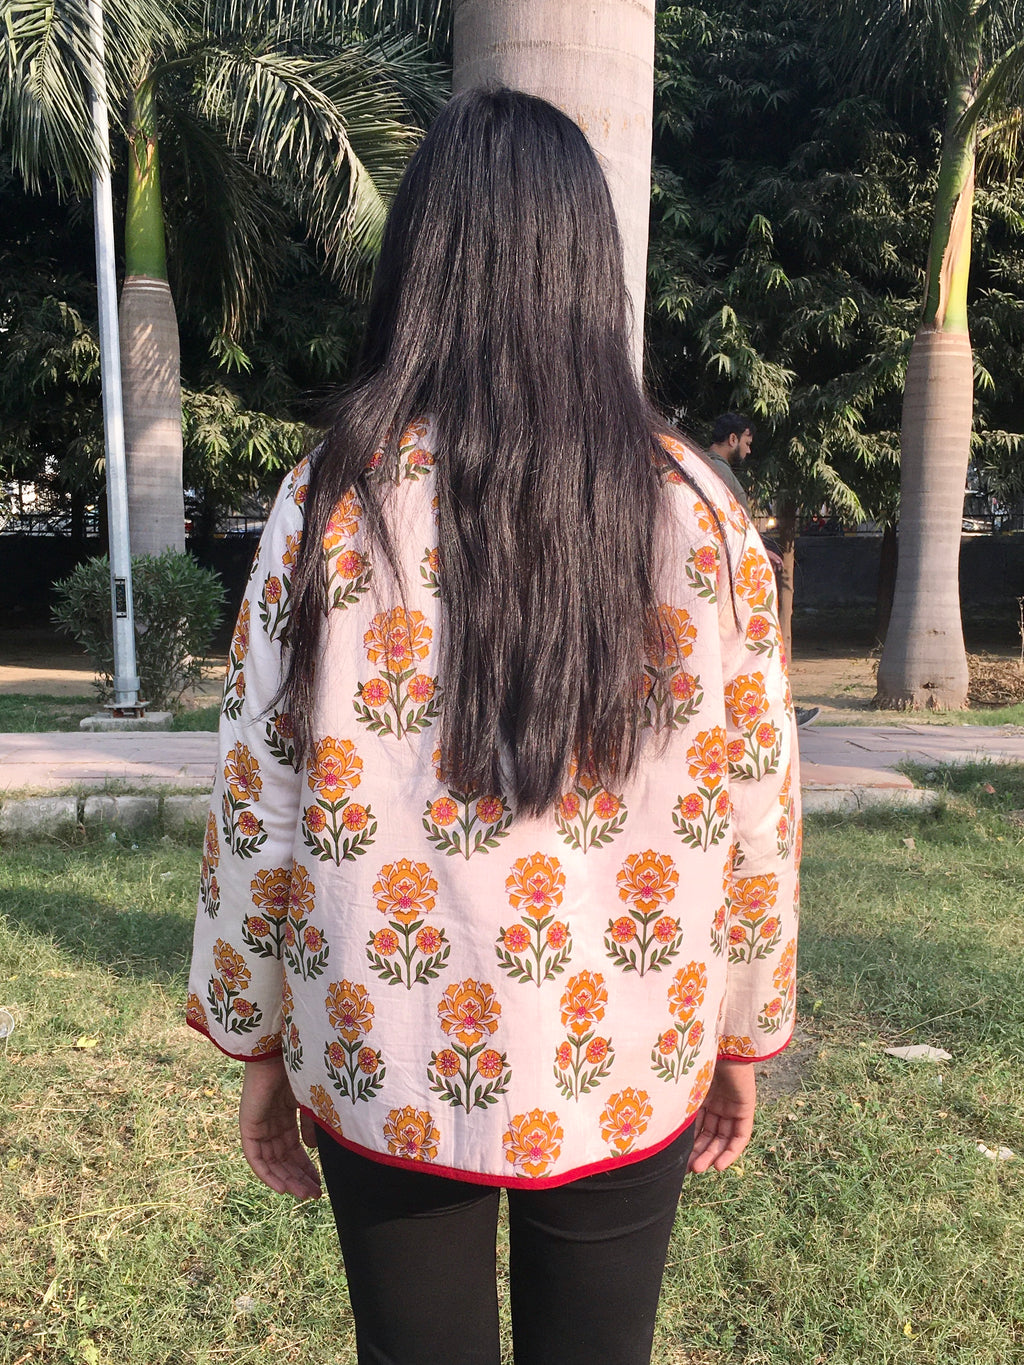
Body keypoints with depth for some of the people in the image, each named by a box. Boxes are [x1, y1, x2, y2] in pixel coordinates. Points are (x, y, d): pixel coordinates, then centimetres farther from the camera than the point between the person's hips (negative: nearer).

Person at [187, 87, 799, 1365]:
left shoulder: (334, 504, -12)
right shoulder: (696, 513, -8)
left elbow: (262, 807, -8)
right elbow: (753, 807, -4)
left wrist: (257, 1041, 6)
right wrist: (744, 1032, 11)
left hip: (388, 1072, -1)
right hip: (629, 1071, 2)